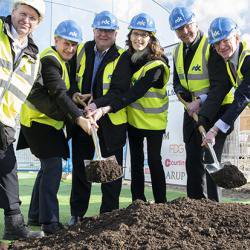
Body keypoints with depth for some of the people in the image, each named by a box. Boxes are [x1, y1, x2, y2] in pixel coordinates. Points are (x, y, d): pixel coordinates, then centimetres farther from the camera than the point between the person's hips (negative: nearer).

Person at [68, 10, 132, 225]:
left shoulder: (121, 58, -8)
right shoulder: (82, 50, 3)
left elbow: (119, 92, -17)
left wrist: (97, 104, -31)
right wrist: (74, 94, -8)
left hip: (111, 119, -3)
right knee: (80, 165, 11)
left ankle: (109, 213, 20)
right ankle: (77, 213, 24)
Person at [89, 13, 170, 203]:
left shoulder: (157, 65, -22)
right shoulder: (128, 57, -2)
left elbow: (135, 93, -31)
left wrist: (106, 109, -40)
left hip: (153, 118, -6)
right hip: (133, 117, 6)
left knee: (154, 160, 1)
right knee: (136, 161, 10)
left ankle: (161, 203, 14)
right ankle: (138, 202, 20)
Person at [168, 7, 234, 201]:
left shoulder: (211, 46, -15)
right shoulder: (178, 52, 8)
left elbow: (220, 85, -20)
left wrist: (201, 103, -27)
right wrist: (186, 96, -7)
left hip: (215, 110, -7)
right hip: (192, 111, 7)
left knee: (211, 160, -8)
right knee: (193, 161, 12)